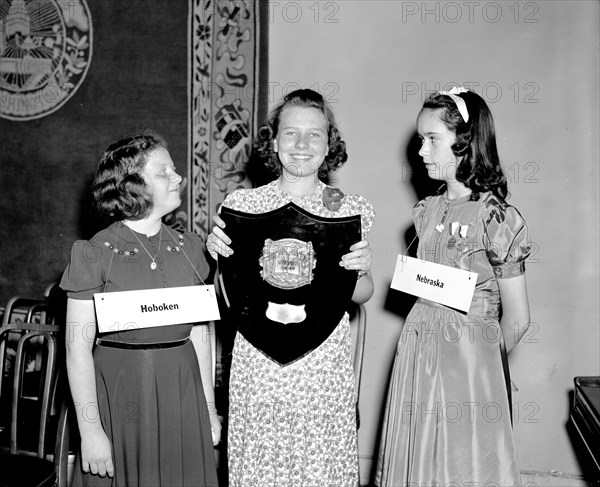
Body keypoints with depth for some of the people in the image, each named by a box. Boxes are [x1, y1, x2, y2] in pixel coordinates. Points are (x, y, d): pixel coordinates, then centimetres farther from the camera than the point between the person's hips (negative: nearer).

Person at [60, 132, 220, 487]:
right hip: (121, 396, -4)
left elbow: (199, 334, 8)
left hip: (183, 394, 4)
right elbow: (78, 347, -10)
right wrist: (90, 430, -12)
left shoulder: (188, 247, 5)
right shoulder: (96, 254, -9)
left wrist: (210, 408, 8)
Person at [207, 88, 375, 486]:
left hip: (326, 363, 0)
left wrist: (362, 271, -12)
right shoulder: (241, 204, 0)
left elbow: (361, 295, 8)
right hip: (258, 360, 0)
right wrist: (219, 255, -13)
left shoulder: (351, 209, 1)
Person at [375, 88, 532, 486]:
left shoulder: (497, 218, -15)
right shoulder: (429, 210, 5)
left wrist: (483, 360, 3)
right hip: (419, 345, 6)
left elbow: (516, 319, -10)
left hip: (469, 354, -6)